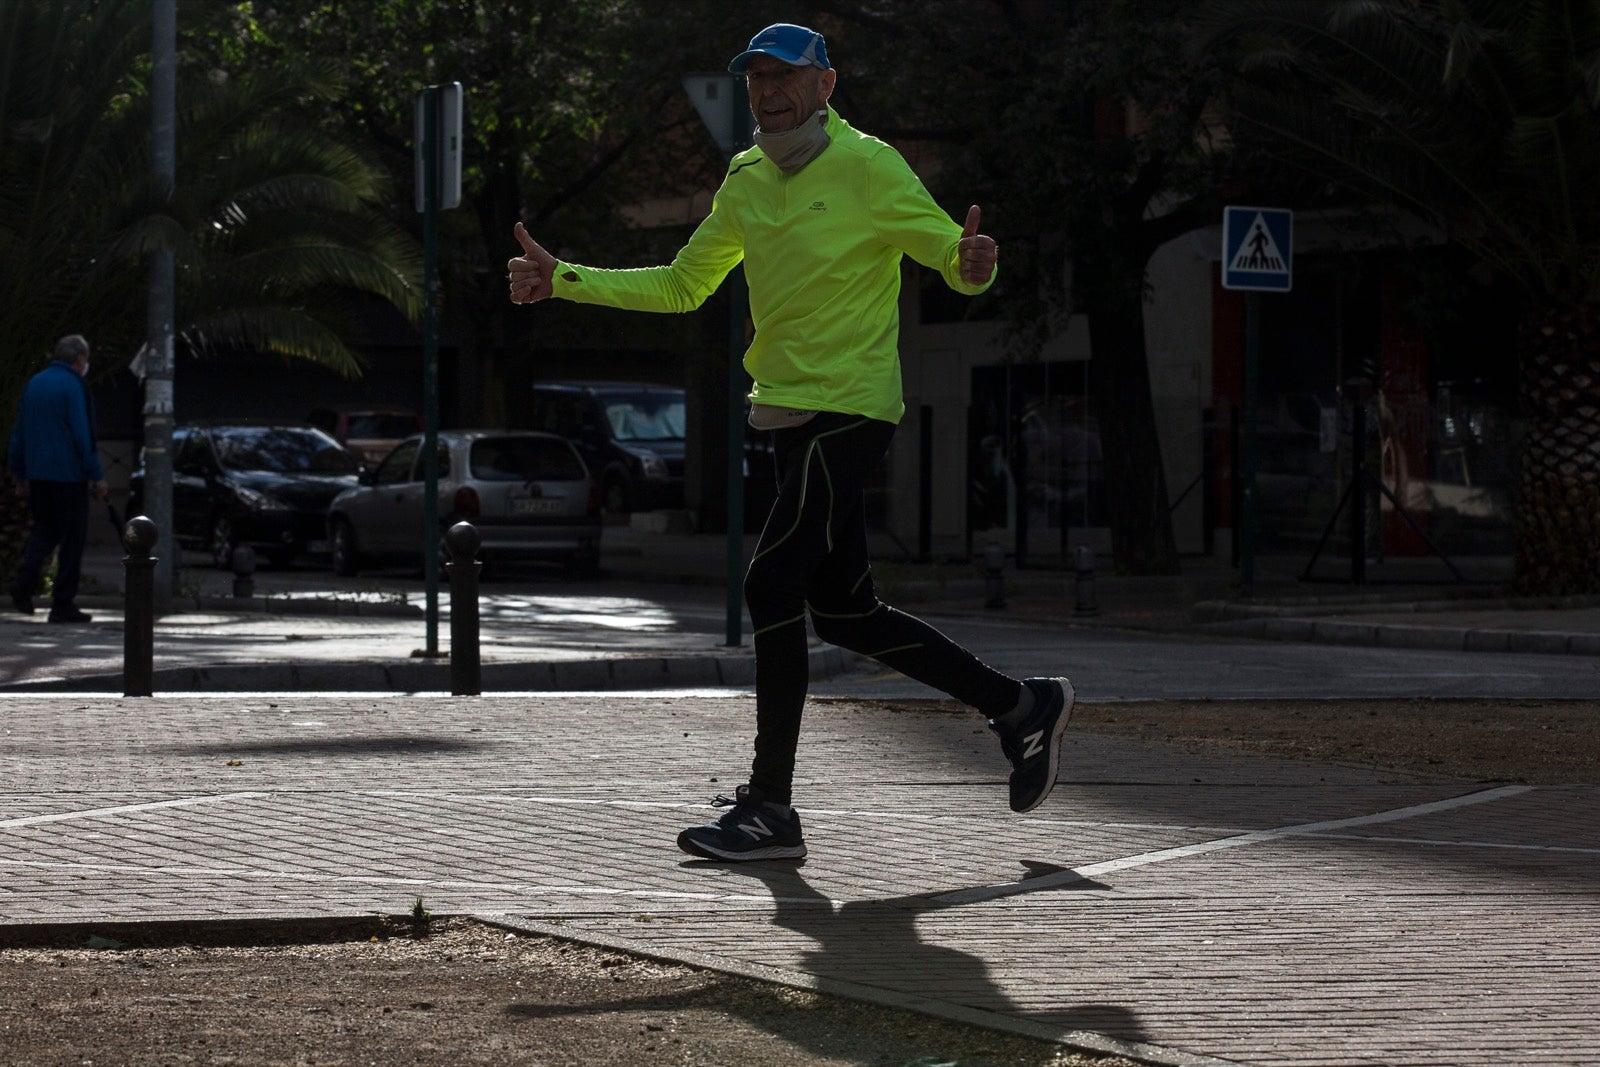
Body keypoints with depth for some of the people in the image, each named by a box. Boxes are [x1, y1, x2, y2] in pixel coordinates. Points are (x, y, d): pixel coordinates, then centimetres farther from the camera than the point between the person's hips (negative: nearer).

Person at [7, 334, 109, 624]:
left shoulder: (34, 383, 11)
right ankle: (62, 605, 1)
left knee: (43, 530, 18)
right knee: (72, 538, 1)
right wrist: (97, 475, -10)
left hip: (38, 475, 6)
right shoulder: (74, 386, -11)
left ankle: (24, 581, -6)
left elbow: (19, 433, 15)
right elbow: (84, 435, -15)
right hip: (69, 475, -6)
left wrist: (21, 474, 22)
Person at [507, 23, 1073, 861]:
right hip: (790, 414, 8)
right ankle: (1020, 707, 25)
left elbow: (957, 263, -8)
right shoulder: (746, 181, 13)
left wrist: (973, 265, -33)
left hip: (848, 408, -8)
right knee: (841, 611, 11)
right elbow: (682, 287, 22)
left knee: (772, 588, -14)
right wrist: (564, 281, 14)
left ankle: (769, 809, -11)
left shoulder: (865, 167, -8)